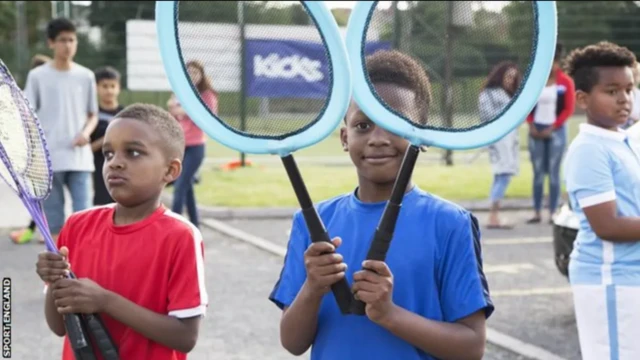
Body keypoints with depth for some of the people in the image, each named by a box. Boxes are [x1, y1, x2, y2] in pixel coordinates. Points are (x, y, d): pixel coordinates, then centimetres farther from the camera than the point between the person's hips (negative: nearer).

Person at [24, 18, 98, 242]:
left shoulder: (86, 76, 6)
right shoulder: (37, 76, 1)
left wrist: (86, 132, -9)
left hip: (79, 158, 1)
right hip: (48, 158, -1)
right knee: (53, 217, 4)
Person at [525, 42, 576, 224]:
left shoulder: (566, 82, -3)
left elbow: (569, 109, -4)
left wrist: (552, 128, -10)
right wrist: (531, 125, -5)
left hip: (556, 130, -3)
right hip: (536, 130, 3)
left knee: (553, 172, -2)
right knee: (538, 172, 4)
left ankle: (552, 213, 2)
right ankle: (537, 212, 8)